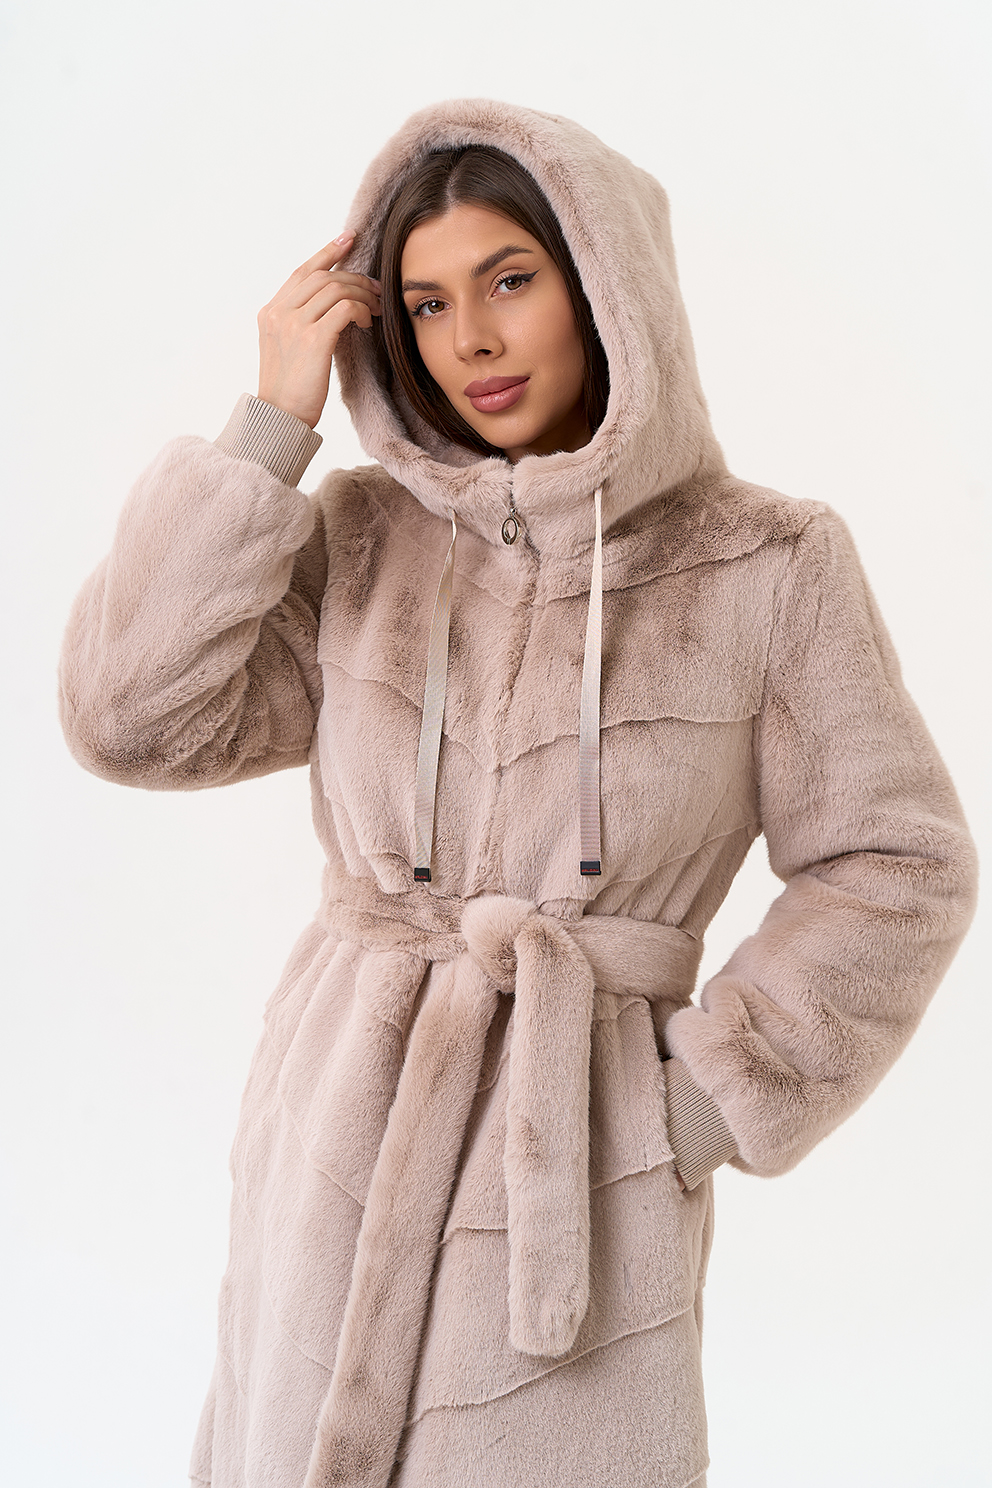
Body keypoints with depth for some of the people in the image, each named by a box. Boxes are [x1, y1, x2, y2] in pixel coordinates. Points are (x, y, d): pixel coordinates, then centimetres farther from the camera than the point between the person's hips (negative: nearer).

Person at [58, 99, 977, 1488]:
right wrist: (271, 426, -10)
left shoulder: (771, 567, -5)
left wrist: (703, 1108, -6)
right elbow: (137, 715, -8)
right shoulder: (362, 534, 2)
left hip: (582, 1171, -2)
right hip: (339, 1141, 3)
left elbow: (890, 872, -2)